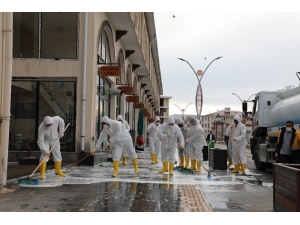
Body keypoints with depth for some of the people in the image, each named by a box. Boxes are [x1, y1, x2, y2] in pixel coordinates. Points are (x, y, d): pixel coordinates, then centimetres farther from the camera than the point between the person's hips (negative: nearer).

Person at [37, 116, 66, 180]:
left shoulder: (56, 119, -28)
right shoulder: (41, 128, -36)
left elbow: (61, 122, -3)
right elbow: (40, 141, -33)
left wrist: (61, 133, -2)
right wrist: (45, 151, -40)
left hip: (55, 139, 4)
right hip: (45, 141, -4)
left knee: (57, 155, 8)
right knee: (44, 155, -20)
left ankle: (58, 171, 26)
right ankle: (42, 173, -17)